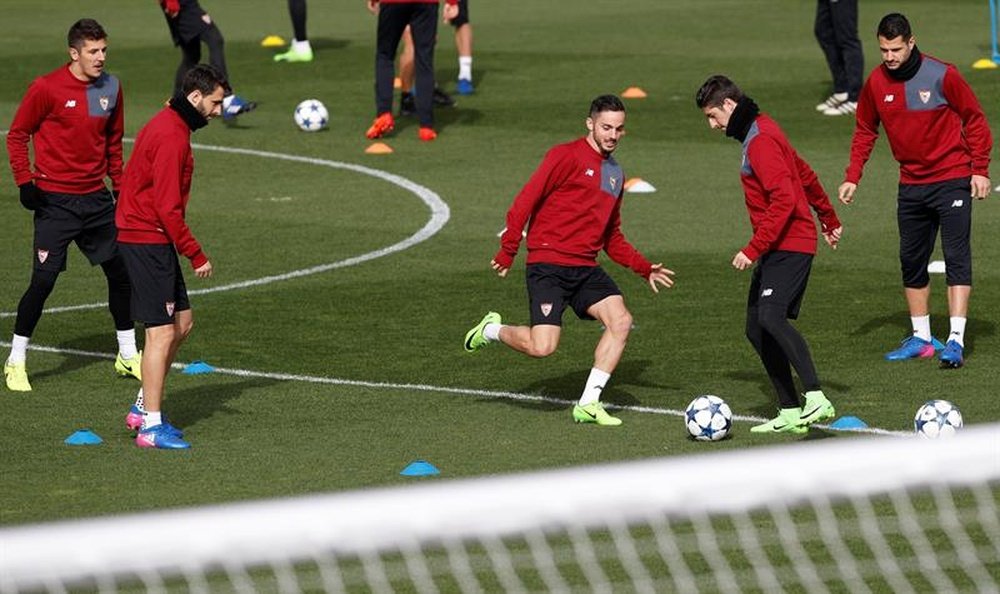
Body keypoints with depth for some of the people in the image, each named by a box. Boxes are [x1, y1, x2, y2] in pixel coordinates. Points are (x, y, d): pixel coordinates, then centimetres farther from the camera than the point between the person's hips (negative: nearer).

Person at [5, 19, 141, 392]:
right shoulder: (47, 88, -11)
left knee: (120, 272, 9)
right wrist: (25, 181, -12)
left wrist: (120, 187, 15)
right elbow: (17, 136, -4)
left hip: (96, 199, 5)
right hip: (55, 202, -5)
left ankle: (128, 355, 24)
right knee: (43, 280, -8)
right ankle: (16, 362, 5)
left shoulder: (111, 88, 5)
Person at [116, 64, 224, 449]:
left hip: (153, 240, 11)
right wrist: (196, 255, -18)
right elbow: (168, 207, -22)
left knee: (182, 323, 14)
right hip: (147, 241, -11)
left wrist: (187, 251, 19)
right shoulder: (172, 136, -19)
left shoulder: (170, 125, 15)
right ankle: (151, 426, -5)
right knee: (162, 332, -8)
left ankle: (143, 408, 23)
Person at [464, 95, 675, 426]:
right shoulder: (566, 156, -5)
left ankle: (588, 404, -4)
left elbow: (612, 240, 27)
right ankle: (492, 331, 14)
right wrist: (507, 251, -15)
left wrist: (645, 269, 18)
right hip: (548, 266, -7)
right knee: (543, 347, -18)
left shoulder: (615, 173, 19)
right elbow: (526, 201, -9)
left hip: (586, 269, 7)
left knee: (621, 321, -13)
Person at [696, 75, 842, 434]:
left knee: (771, 317, -26)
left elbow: (784, 199, -24)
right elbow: (805, 176, 30)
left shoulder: (760, 141, -14)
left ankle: (816, 399, -31)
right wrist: (829, 219, 40)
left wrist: (754, 248, -24)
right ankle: (790, 413, 8)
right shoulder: (759, 132, 18)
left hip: (790, 246, -11)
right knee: (757, 329, 7)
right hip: (778, 248, 11)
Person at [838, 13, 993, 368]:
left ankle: (956, 341, -15)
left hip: (951, 180, -5)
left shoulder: (941, 76, -14)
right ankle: (921, 339, 21)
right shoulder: (876, 82, -1)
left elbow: (974, 119, -5)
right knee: (912, 262, 10)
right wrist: (852, 177, 3)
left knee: (957, 259, -10)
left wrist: (980, 169, -8)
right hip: (911, 185, 5)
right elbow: (865, 131, 11)